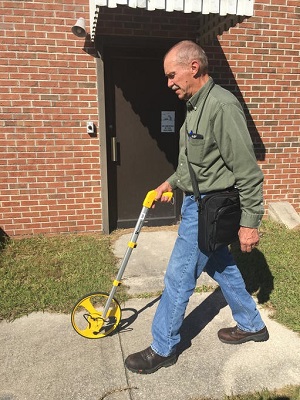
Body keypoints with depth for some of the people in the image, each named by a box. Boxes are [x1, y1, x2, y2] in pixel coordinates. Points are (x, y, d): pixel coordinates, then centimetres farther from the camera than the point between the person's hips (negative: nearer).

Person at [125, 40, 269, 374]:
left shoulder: (222, 106, -21)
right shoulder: (196, 105, 10)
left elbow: (248, 172, -21)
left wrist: (249, 222, -18)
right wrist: (172, 182, 17)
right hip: (197, 202, 10)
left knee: (178, 278, 1)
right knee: (221, 267, 21)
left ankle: (163, 349, 22)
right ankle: (252, 325, 42)